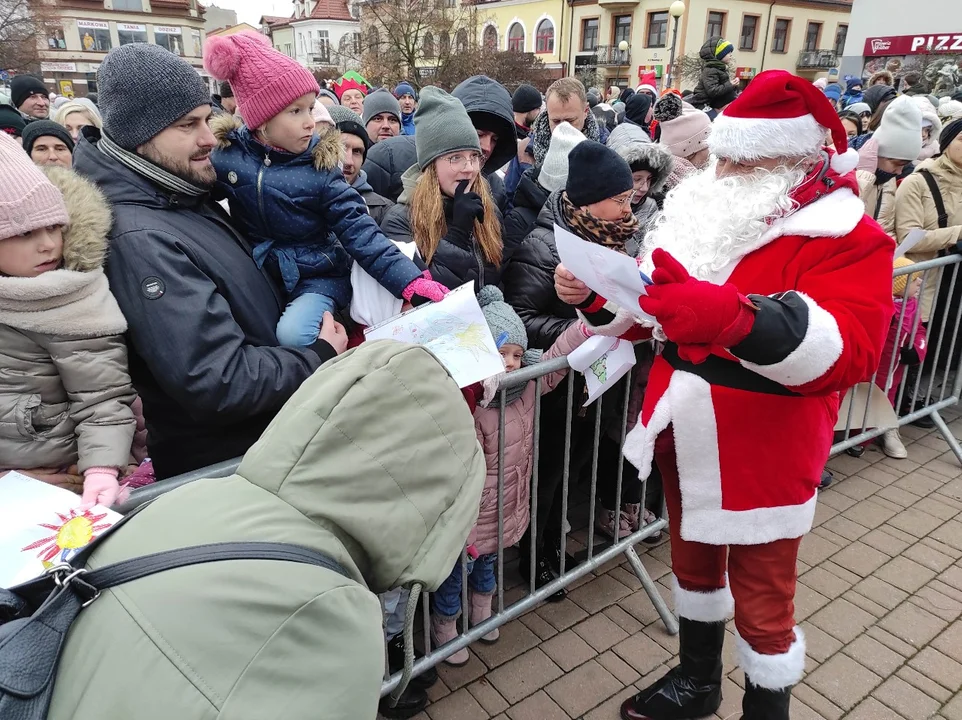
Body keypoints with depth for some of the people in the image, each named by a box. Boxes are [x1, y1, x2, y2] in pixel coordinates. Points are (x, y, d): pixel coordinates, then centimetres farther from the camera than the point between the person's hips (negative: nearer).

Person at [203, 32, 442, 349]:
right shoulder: (223, 155, -5)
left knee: (293, 334, -29)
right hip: (256, 275, 3)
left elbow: (358, 230, -14)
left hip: (318, 276, -3)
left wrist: (410, 281, -24)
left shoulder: (319, 165, -10)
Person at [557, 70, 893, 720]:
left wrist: (733, 319, -48)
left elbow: (847, 351, -31)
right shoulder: (704, 209, 5)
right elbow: (642, 307, 10)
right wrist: (594, 293, -11)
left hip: (763, 458, -6)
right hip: (685, 440, 7)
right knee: (694, 564, 24)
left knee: (760, 602, 9)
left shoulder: (846, 235, -14)